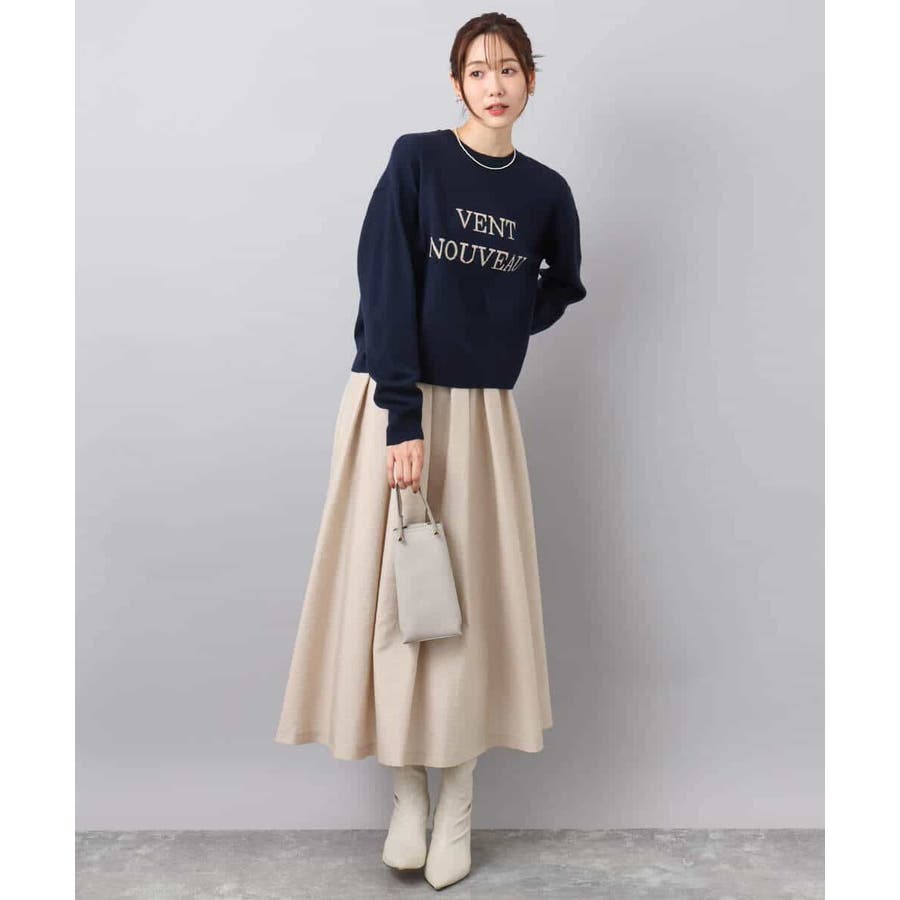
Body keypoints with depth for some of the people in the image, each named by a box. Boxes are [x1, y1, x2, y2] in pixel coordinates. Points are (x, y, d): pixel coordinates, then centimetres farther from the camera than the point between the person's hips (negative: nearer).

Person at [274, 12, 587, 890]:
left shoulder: (545, 190, 6)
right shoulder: (416, 159, -4)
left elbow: (563, 286, 23)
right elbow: (386, 291, -11)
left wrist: (502, 329, 4)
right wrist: (405, 421, -19)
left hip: (483, 412, 3)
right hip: (396, 401, -2)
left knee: (472, 601, 4)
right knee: (391, 595, 1)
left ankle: (458, 808, 18)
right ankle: (406, 796, 18)